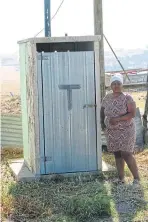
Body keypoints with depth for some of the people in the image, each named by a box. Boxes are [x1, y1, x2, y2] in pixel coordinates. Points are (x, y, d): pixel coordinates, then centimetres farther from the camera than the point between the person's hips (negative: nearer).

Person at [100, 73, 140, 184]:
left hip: (125, 131, -5)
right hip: (111, 132, 5)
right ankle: (121, 178, 18)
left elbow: (132, 113, -16)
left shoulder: (127, 98, -11)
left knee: (126, 154, -9)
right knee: (117, 154, 9)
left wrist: (118, 119, -24)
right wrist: (102, 122, 7)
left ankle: (137, 178, 4)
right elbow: (102, 110, 21)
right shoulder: (107, 98, 4)